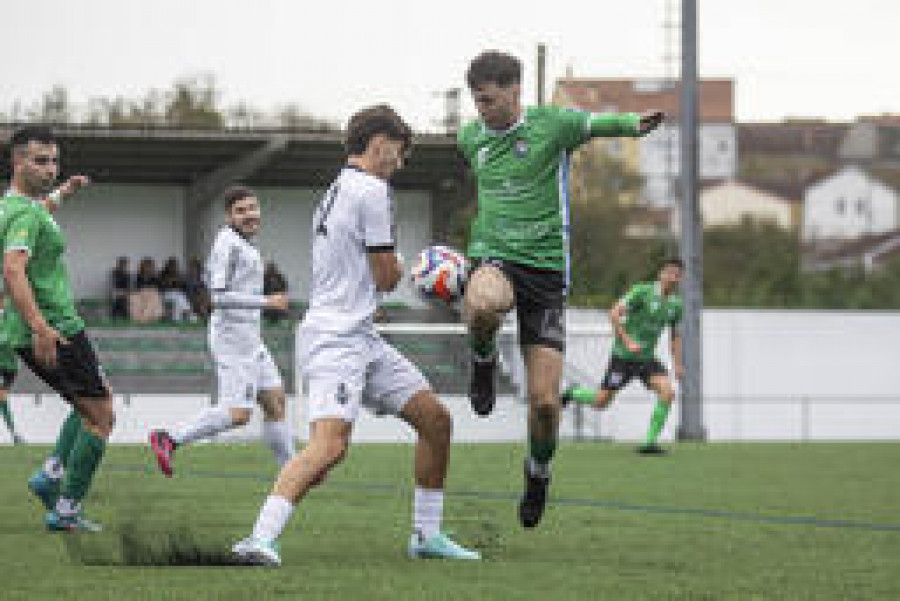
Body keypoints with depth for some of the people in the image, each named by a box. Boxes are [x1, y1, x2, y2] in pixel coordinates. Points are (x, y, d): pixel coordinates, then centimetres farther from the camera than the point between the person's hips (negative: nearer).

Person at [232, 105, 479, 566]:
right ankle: (261, 538, -36)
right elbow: (386, 278, -8)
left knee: (436, 419, 12)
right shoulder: (372, 190, -10)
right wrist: (400, 270, 14)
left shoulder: (337, 191, 20)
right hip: (335, 338, -10)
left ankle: (426, 534, 19)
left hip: (362, 338, 10)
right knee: (331, 445, -27)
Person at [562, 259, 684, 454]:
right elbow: (614, 314, -17)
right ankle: (574, 394, 33)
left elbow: (675, 336, 20)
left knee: (667, 392, -19)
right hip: (624, 356, -5)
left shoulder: (676, 304, 6)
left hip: (647, 358, 5)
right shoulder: (642, 291, -13)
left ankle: (651, 441, -12)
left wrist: (677, 364, 11)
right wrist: (628, 341, -25)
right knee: (601, 402, 0)